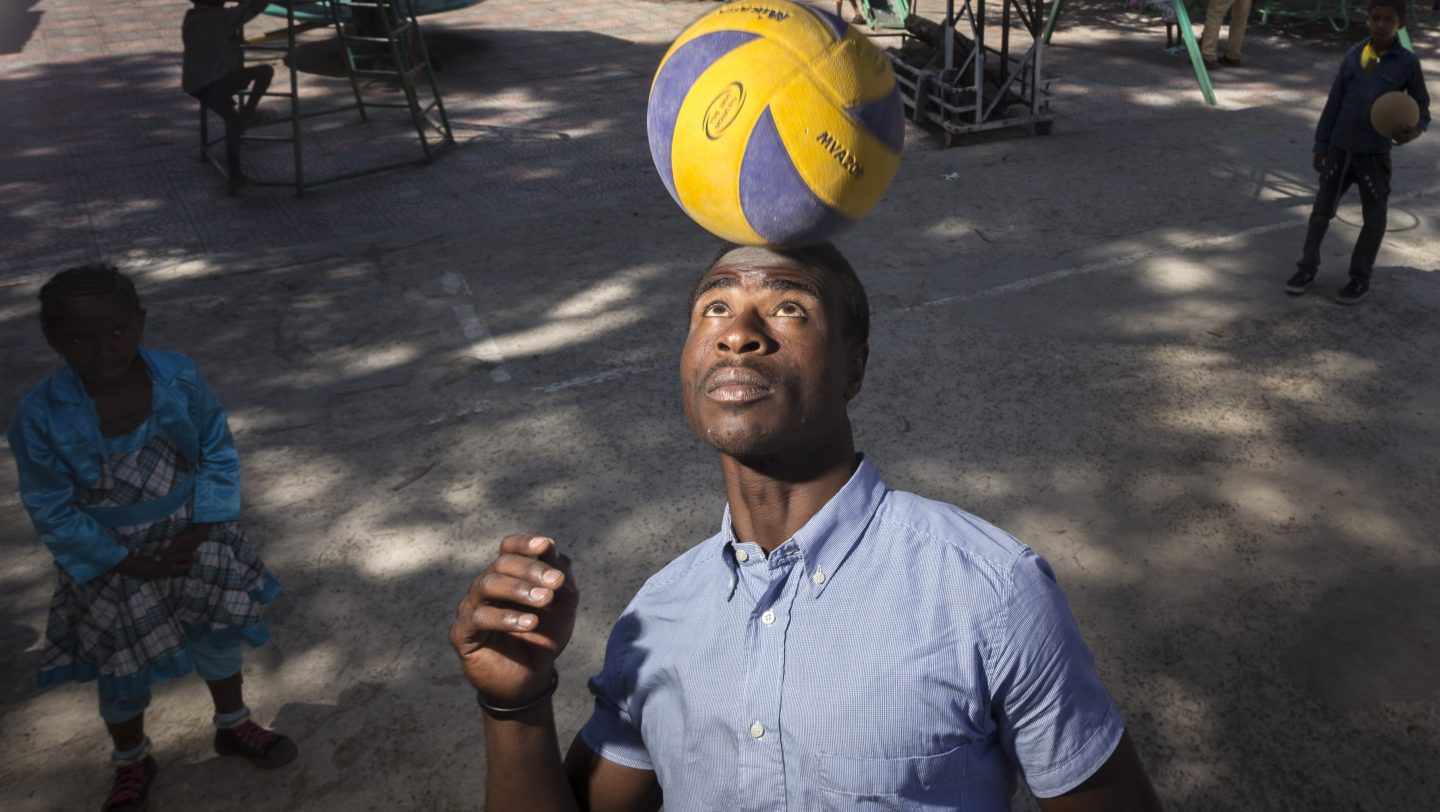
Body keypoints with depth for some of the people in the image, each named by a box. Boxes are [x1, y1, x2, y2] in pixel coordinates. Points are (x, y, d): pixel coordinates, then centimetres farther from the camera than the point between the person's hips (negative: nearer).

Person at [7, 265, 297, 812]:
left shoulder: (180, 379, -19)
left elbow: (218, 453, -7)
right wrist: (128, 564, -15)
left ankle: (233, 726, 46)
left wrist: (203, 528, -14)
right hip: (112, 561, -1)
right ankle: (131, 762, 44)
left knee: (219, 635, 18)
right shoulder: (41, 416, -24)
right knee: (124, 668, 15)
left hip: (191, 538, 2)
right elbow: (52, 511, -15)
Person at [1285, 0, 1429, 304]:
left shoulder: (1407, 63, -7)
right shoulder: (1353, 56, 0)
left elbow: (1422, 105, 1)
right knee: (1322, 209, 10)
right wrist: (1321, 145, 7)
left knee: (1374, 218, 8)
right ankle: (1308, 266, 25)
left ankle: (1360, 278, 20)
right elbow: (1334, 103, 6)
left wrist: (1415, 129, -21)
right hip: (1340, 150, 2)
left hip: (1374, 155, -2)